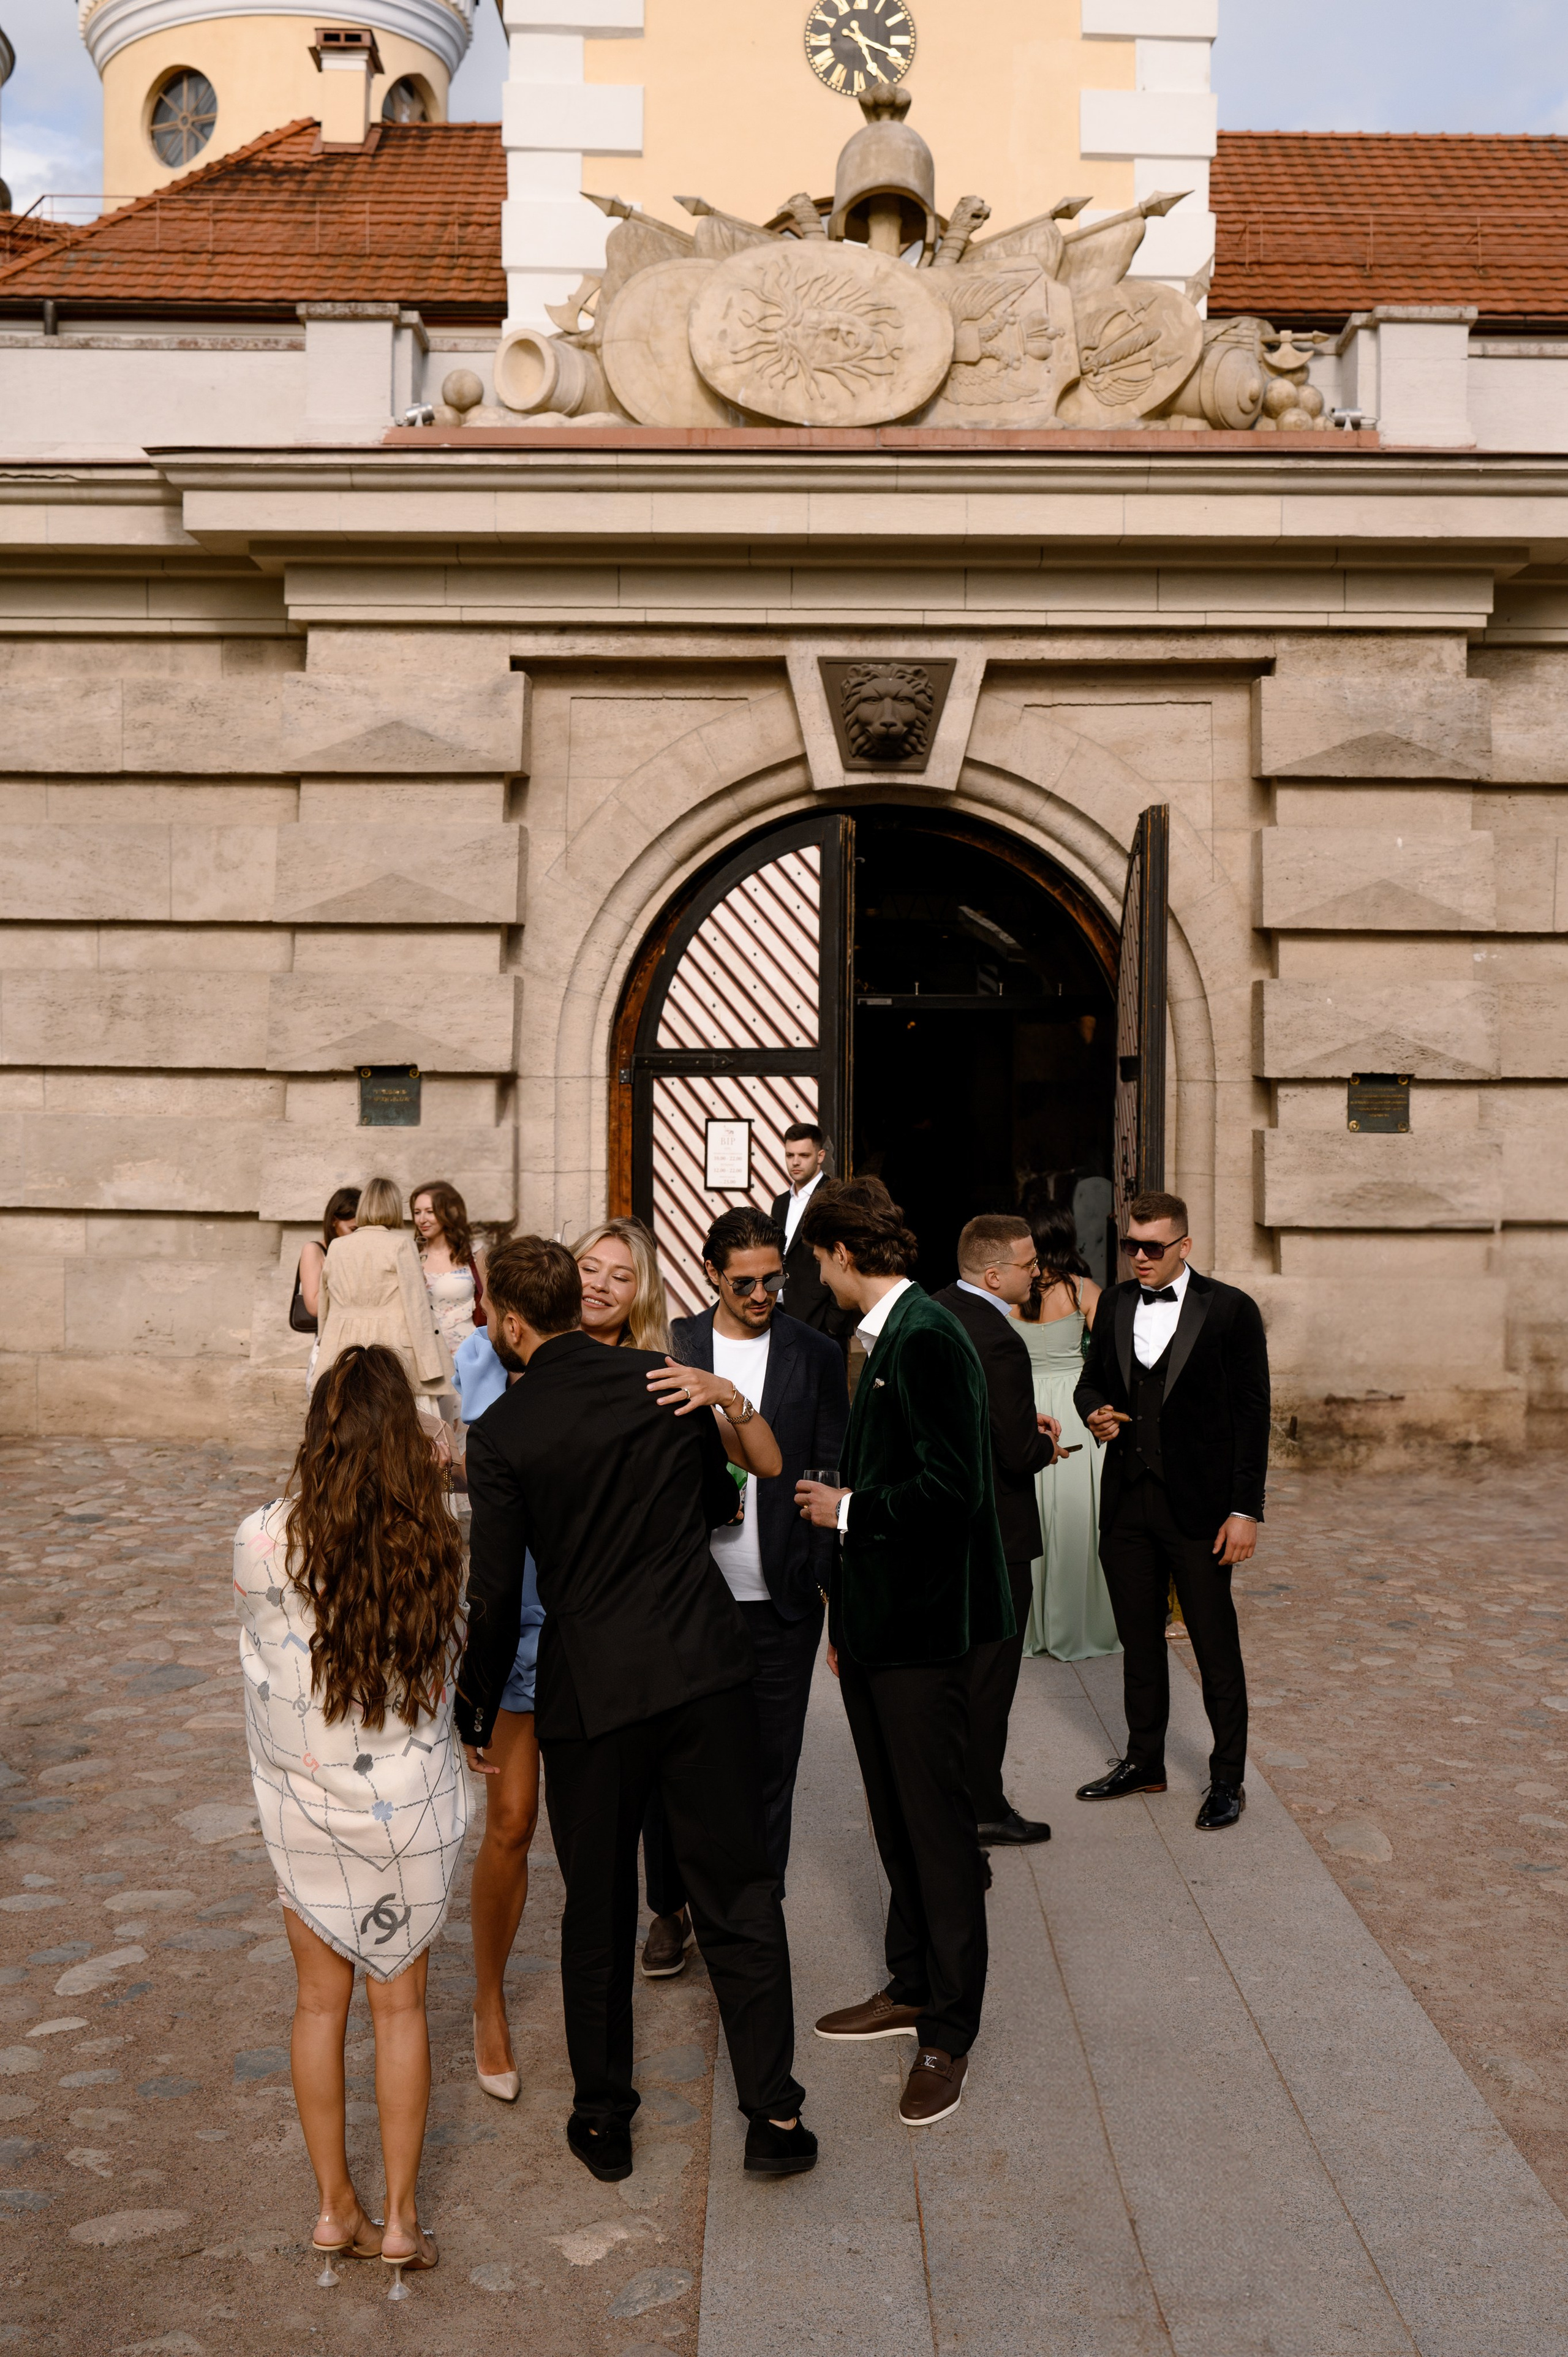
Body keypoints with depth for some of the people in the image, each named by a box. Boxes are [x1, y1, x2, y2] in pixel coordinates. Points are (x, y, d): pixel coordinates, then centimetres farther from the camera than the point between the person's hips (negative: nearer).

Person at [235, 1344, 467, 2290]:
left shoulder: (264, 1541, -17)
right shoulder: (436, 1543, -16)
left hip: (303, 1803, 0)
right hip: (411, 1804, 0)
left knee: (321, 2000, 16)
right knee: (401, 2001, 14)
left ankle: (337, 2209, 27)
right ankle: (400, 2215, 21)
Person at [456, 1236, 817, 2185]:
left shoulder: (502, 1434, -7)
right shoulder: (666, 1380, 1)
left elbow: (496, 1595, -4)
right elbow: (721, 1502, 14)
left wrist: (477, 1715, 8)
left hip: (590, 1687, -2)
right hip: (707, 1665, 2)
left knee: (597, 1912, 15)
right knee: (739, 1894, 11)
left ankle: (604, 2122, 27)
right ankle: (774, 2115, 14)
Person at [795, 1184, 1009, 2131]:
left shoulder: (927, 1340, -19)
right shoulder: (888, 1336, 11)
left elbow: (952, 1487, -27)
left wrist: (848, 1510, -13)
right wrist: (847, 1613, 19)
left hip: (925, 1627, -10)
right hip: (879, 1622, 10)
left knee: (938, 1830, 2)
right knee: (898, 1821, 19)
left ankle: (949, 2035, 14)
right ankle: (912, 1989, 34)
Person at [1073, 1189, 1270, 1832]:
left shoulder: (1230, 1309, -6)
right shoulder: (1115, 1305, 8)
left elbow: (1252, 1413, -7)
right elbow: (1091, 1379, 21)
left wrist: (1245, 1511, -11)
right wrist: (1094, 1411, -5)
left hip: (1199, 1508, -5)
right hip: (1126, 1503, 5)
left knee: (1216, 1649, 4)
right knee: (1138, 1641, 15)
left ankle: (1227, 1780, 17)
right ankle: (1143, 1762, 30)